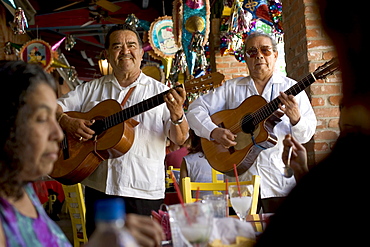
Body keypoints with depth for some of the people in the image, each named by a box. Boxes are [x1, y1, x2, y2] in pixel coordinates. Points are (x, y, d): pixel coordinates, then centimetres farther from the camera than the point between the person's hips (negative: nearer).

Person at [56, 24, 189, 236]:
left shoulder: (160, 92, 1)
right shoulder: (92, 89, 9)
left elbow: (180, 139, -4)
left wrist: (177, 114, -25)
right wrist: (67, 122, -12)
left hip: (143, 192, -2)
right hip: (98, 188, 2)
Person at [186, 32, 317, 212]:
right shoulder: (232, 88, 9)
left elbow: (305, 136, 1)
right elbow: (196, 109, 4)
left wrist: (295, 118, -21)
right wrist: (214, 131, -13)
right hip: (241, 177, 1)